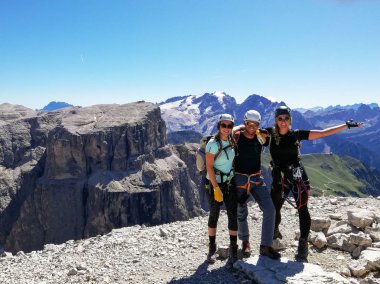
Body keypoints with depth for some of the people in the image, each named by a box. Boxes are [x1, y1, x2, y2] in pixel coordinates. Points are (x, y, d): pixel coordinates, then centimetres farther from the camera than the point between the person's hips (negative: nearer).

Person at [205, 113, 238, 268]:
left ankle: (233, 251, 4)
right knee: (214, 215, 7)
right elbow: (209, 167, -17)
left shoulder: (231, 141, 2)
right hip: (214, 184, -4)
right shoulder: (213, 143, -16)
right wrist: (216, 188, -19)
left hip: (229, 182, 5)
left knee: (233, 215, -3)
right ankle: (212, 248, 24)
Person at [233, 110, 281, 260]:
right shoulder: (236, 137, -12)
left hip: (257, 179, 2)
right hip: (239, 179, -2)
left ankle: (266, 246, -1)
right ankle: (245, 241, 35)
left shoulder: (261, 137, -4)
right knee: (241, 213, 11)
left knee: (269, 210, -10)